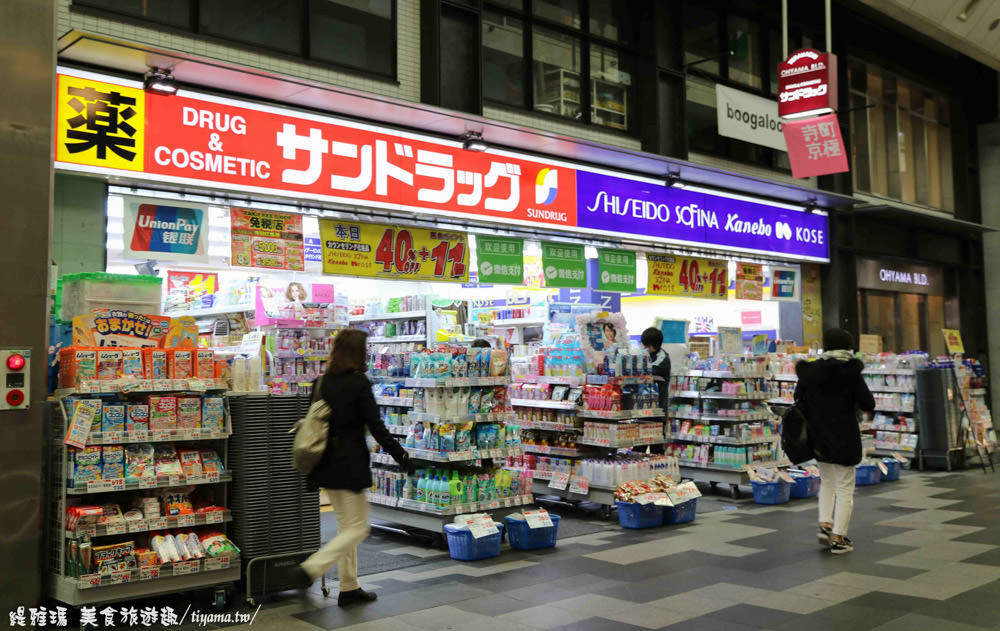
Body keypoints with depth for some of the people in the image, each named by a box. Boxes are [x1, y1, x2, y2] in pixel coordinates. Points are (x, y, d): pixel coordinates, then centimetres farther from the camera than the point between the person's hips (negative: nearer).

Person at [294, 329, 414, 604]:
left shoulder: (321, 382, 6)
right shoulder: (359, 382, -14)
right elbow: (376, 427, -15)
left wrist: (311, 471, 19)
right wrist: (402, 456, -5)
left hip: (326, 465, 8)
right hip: (350, 465, -8)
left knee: (346, 525, 18)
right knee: (357, 528, 3)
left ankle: (349, 588, 22)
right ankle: (310, 568, -11)